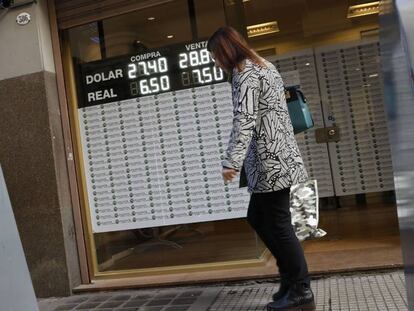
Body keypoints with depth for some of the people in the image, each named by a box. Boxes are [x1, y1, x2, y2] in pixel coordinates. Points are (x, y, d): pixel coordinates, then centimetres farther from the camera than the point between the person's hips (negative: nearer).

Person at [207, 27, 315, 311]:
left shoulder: (243, 72, -9)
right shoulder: (263, 65, 20)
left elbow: (244, 120, -21)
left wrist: (231, 161, -26)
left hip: (269, 160, -10)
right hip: (277, 157, 10)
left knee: (278, 225, -3)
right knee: (258, 218, 16)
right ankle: (291, 275, 23)